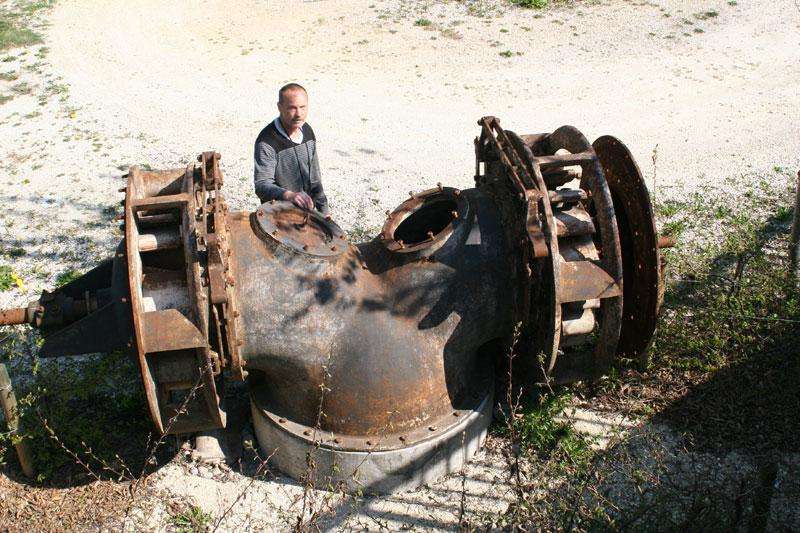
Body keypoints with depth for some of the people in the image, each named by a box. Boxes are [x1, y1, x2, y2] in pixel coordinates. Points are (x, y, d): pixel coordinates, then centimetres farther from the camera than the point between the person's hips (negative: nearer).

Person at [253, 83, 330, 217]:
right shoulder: (266, 142, -20)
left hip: (308, 212, 6)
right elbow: (262, 186, -25)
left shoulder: (307, 131, 4)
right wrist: (288, 195, -42)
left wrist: (324, 210, 14)